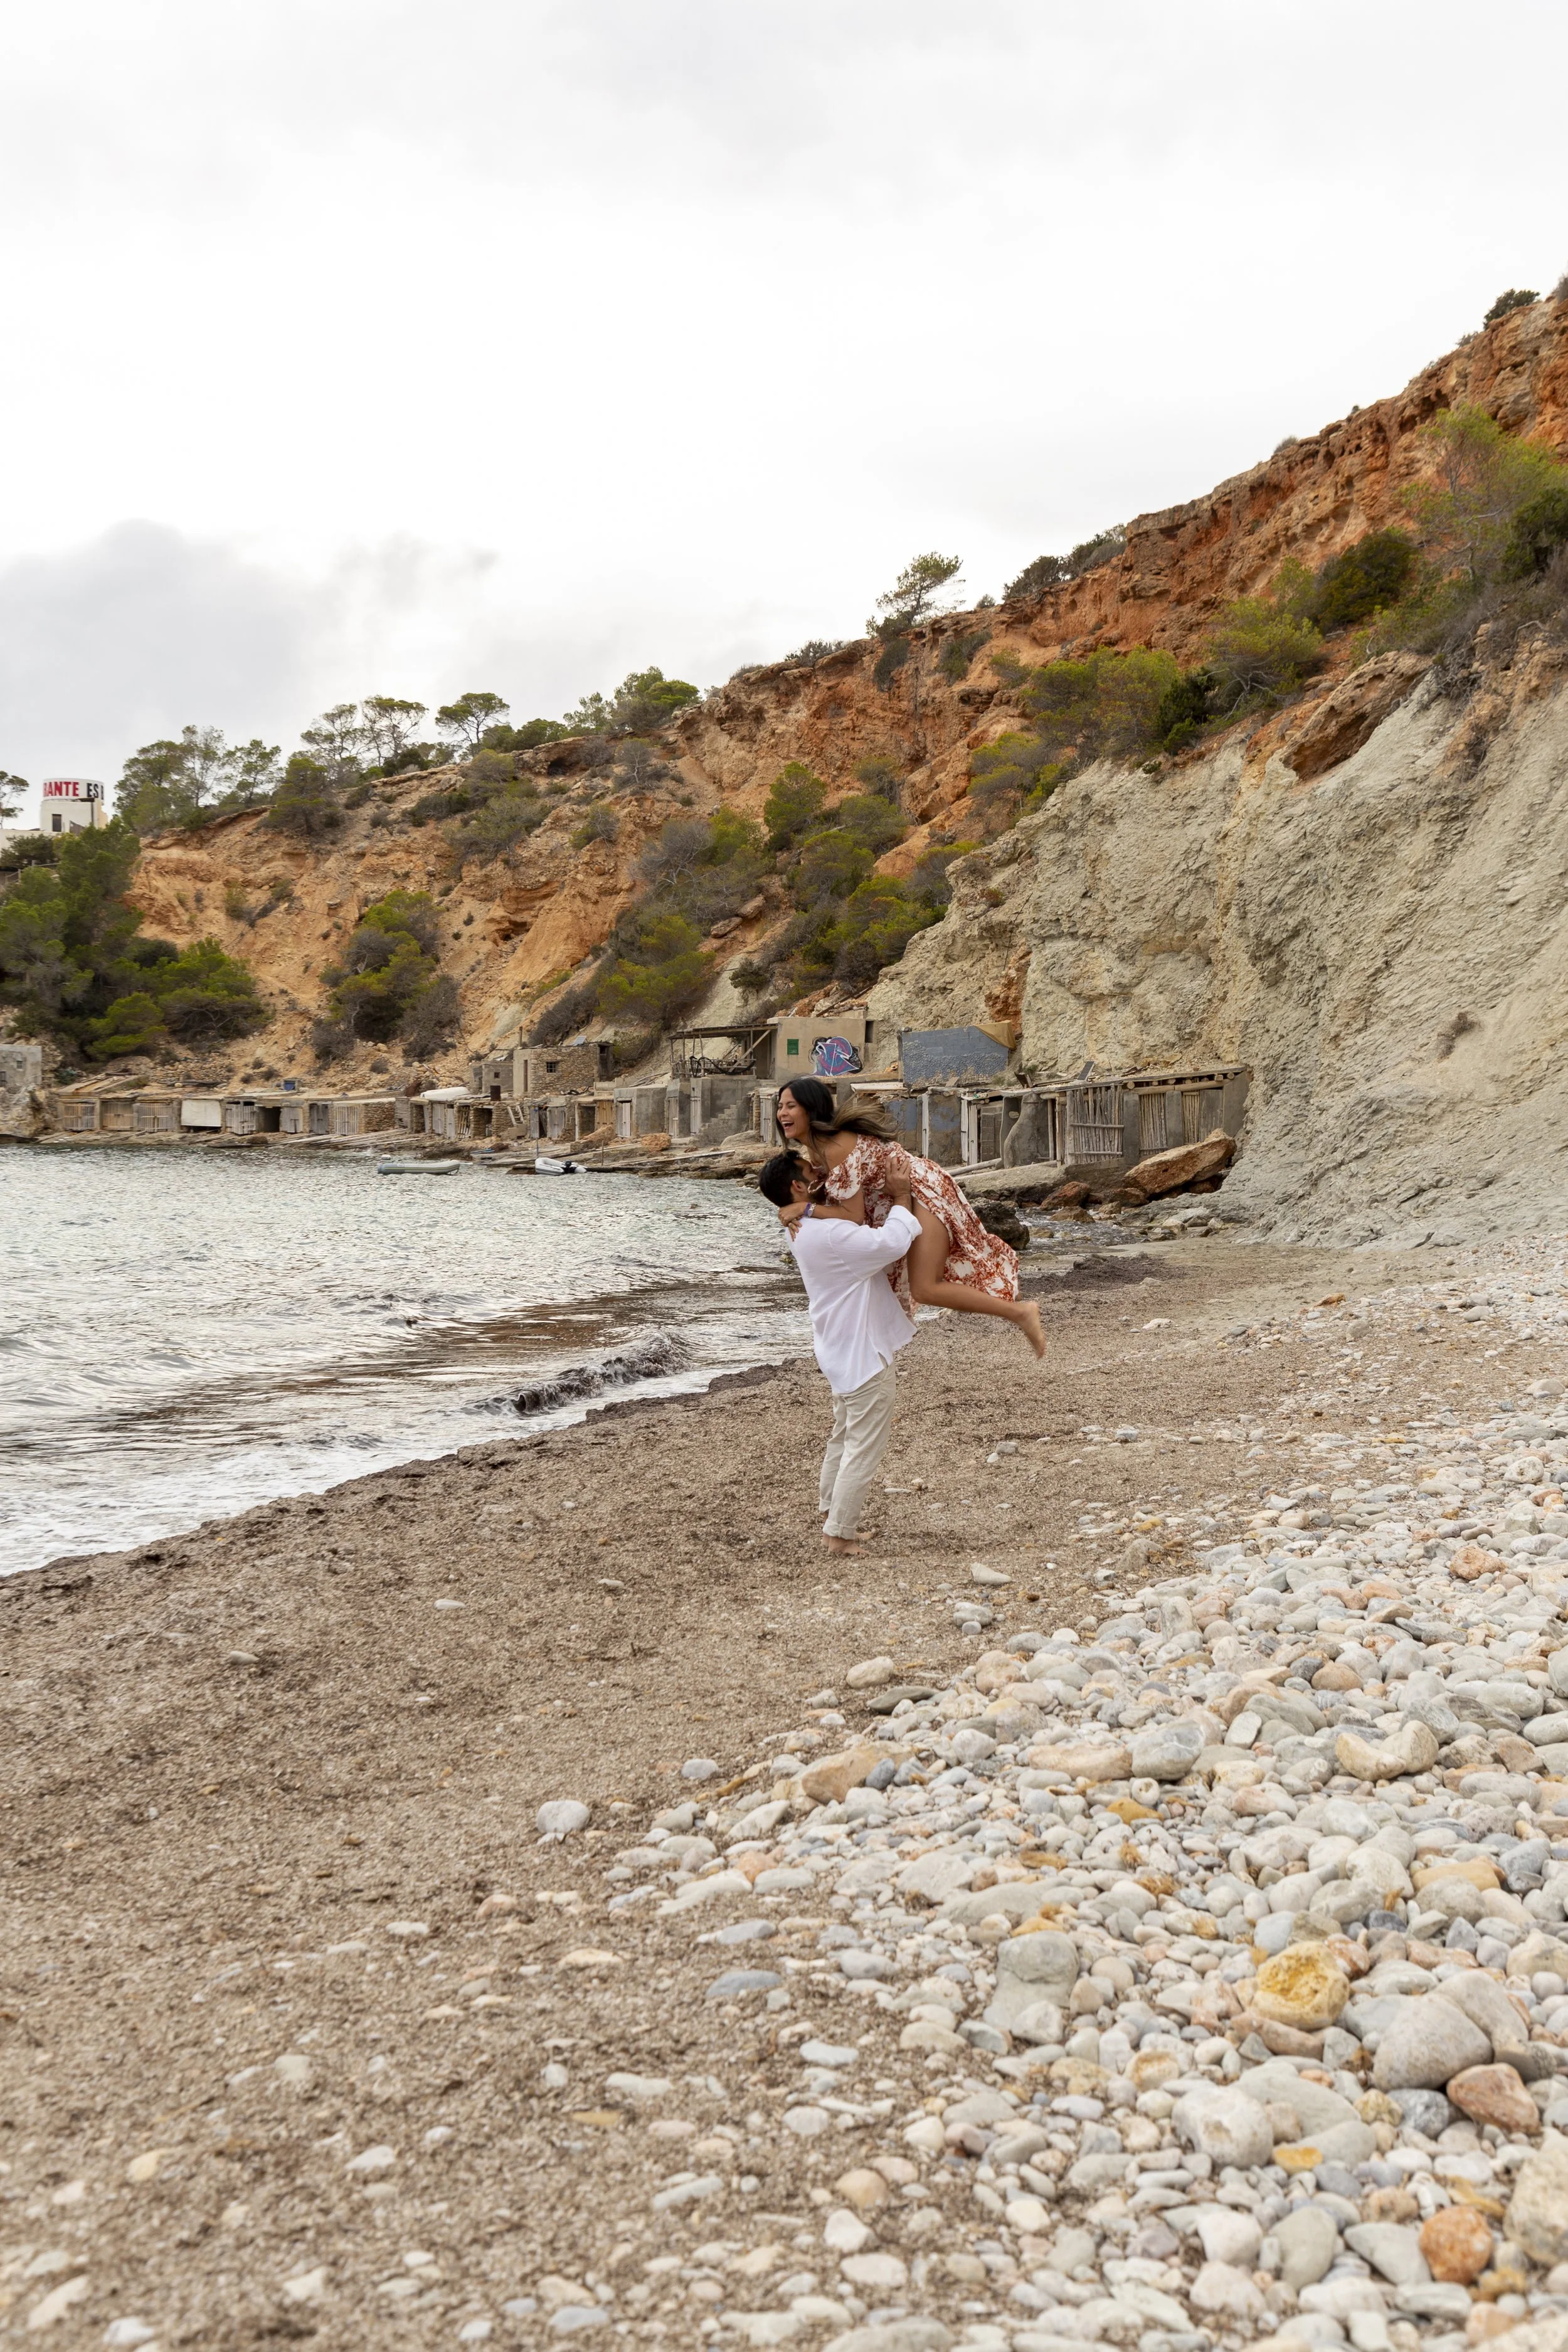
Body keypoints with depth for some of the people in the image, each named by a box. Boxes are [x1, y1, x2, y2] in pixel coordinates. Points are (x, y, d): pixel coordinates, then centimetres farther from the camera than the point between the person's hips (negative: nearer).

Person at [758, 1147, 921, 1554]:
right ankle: (840, 1533, 3)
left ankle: (831, 1516, 35)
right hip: (863, 1351, -10)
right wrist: (902, 1198, -17)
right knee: (865, 1445, -2)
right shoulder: (831, 1234, -27)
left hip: (842, 1348, 10)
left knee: (845, 1436, 23)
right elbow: (893, 1243, -32)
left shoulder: (803, 1226, 4)